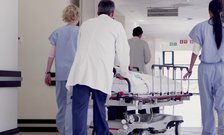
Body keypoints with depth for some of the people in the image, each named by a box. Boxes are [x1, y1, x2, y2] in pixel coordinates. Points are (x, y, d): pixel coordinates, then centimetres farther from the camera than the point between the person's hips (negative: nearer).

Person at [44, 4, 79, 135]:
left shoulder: (57, 32, 9)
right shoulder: (81, 32, 1)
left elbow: (52, 55, 7)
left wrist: (48, 73, 13)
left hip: (61, 73, 3)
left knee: (62, 104, 12)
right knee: (72, 104, -7)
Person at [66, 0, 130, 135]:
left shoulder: (85, 24, 24)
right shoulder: (116, 26, 14)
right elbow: (123, 52, 15)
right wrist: (124, 73, 30)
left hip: (81, 73, 1)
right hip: (101, 75, -1)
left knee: (79, 109, -5)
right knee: (100, 108, 12)